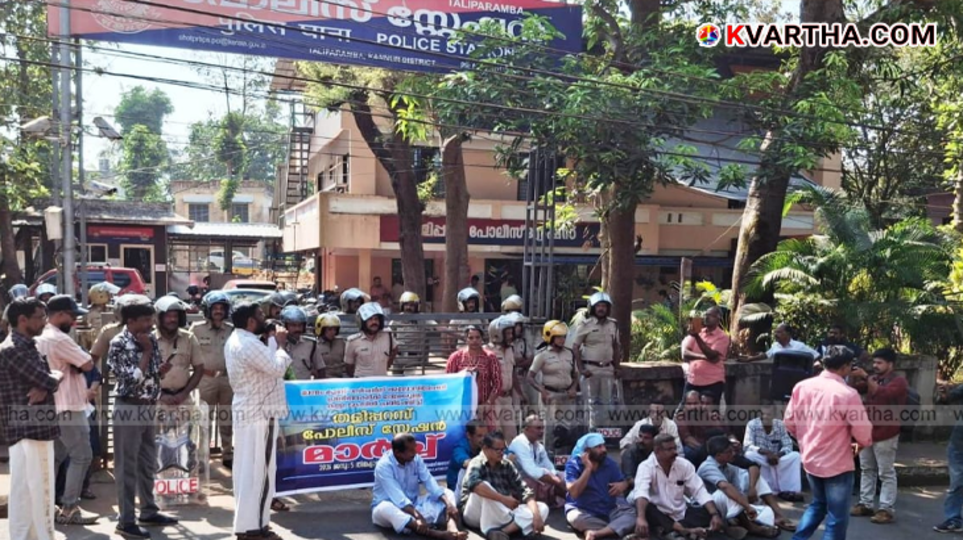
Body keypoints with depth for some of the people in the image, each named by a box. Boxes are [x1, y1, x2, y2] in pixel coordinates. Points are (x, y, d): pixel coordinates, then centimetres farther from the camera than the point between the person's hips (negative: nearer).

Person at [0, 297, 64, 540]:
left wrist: (46, 385, -11)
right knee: (26, 491, -2)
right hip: (25, 431, -10)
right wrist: (55, 377, 3)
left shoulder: (29, 347, 15)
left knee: (41, 490, 16)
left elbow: (49, 379, 12)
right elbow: (49, 380, -20)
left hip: (40, 429, 10)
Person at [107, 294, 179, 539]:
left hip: (149, 409, 7)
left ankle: (149, 511, 28)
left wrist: (160, 371, -6)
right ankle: (126, 520, 8)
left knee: (148, 464, 16)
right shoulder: (118, 344, -14)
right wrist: (147, 352, -14)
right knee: (127, 466, 0)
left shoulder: (150, 340, 7)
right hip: (129, 409, -7)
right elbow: (133, 379, -19)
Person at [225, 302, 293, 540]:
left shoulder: (235, 340, 12)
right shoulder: (249, 344, -22)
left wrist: (274, 342, 5)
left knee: (247, 469, 16)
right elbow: (277, 368, -21)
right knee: (257, 470, -4)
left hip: (247, 410, 11)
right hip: (258, 414, -11)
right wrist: (278, 344, -7)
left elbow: (265, 363, 15)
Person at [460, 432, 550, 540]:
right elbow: (474, 484, -36)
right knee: (483, 490, -34)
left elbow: (524, 491, -3)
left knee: (543, 508, -11)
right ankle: (515, 525, -21)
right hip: (477, 515, -6)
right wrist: (504, 499, -35)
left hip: (501, 515, 6)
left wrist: (536, 515, -20)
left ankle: (504, 531, -33)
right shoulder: (477, 464, -13)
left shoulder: (507, 465, 3)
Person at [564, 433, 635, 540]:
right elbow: (574, 493, -20)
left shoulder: (610, 463, 5)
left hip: (609, 510, 4)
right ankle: (616, 529, -25)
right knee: (575, 517, -37)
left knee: (633, 513, -23)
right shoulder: (573, 464, -8)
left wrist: (622, 485, -16)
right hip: (583, 511, -4)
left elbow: (624, 482, 9)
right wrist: (588, 468, -22)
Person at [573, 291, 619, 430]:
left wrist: (616, 367, 10)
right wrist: (581, 369, -12)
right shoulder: (585, 324, -5)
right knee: (592, 403, 0)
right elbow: (575, 347, -6)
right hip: (590, 369, -4)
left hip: (607, 369, 5)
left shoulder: (613, 325, 9)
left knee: (606, 402, 8)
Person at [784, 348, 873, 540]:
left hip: (810, 460, 6)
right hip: (837, 464, -6)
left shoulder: (802, 386, -4)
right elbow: (863, 433, -14)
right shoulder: (847, 394, -20)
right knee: (837, 518, 9)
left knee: (818, 504, 27)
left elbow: (789, 422, 3)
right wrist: (864, 442, 10)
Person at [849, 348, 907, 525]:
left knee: (886, 473, -2)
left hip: (885, 434, -7)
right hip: (867, 431, 7)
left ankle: (887, 509, 0)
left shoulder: (898, 381, -7)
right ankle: (865, 504, 17)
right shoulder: (874, 378, 15)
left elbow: (883, 393, -26)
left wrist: (865, 377, -29)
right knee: (867, 470, 11)